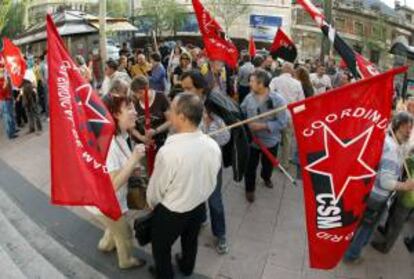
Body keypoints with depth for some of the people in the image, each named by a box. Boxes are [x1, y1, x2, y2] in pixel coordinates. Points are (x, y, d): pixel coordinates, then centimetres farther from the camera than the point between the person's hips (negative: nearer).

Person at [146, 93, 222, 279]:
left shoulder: (169, 151, -35)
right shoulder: (213, 146, -18)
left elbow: (156, 189, -18)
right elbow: (212, 181, -2)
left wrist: (152, 205, 5)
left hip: (171, 212, -5)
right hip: (199, 207, 6)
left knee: (161, 246, 25)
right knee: (191, 240, 32)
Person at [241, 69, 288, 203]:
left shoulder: (278, 100, -20)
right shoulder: (249, 97, -11)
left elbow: (282, 123, -21)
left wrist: (262, 126, -27)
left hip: (270, 141, -1)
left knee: (268, 165, 25)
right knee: (250, 167, 12)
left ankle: (266, 178, 58)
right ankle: (249, 189, 37)